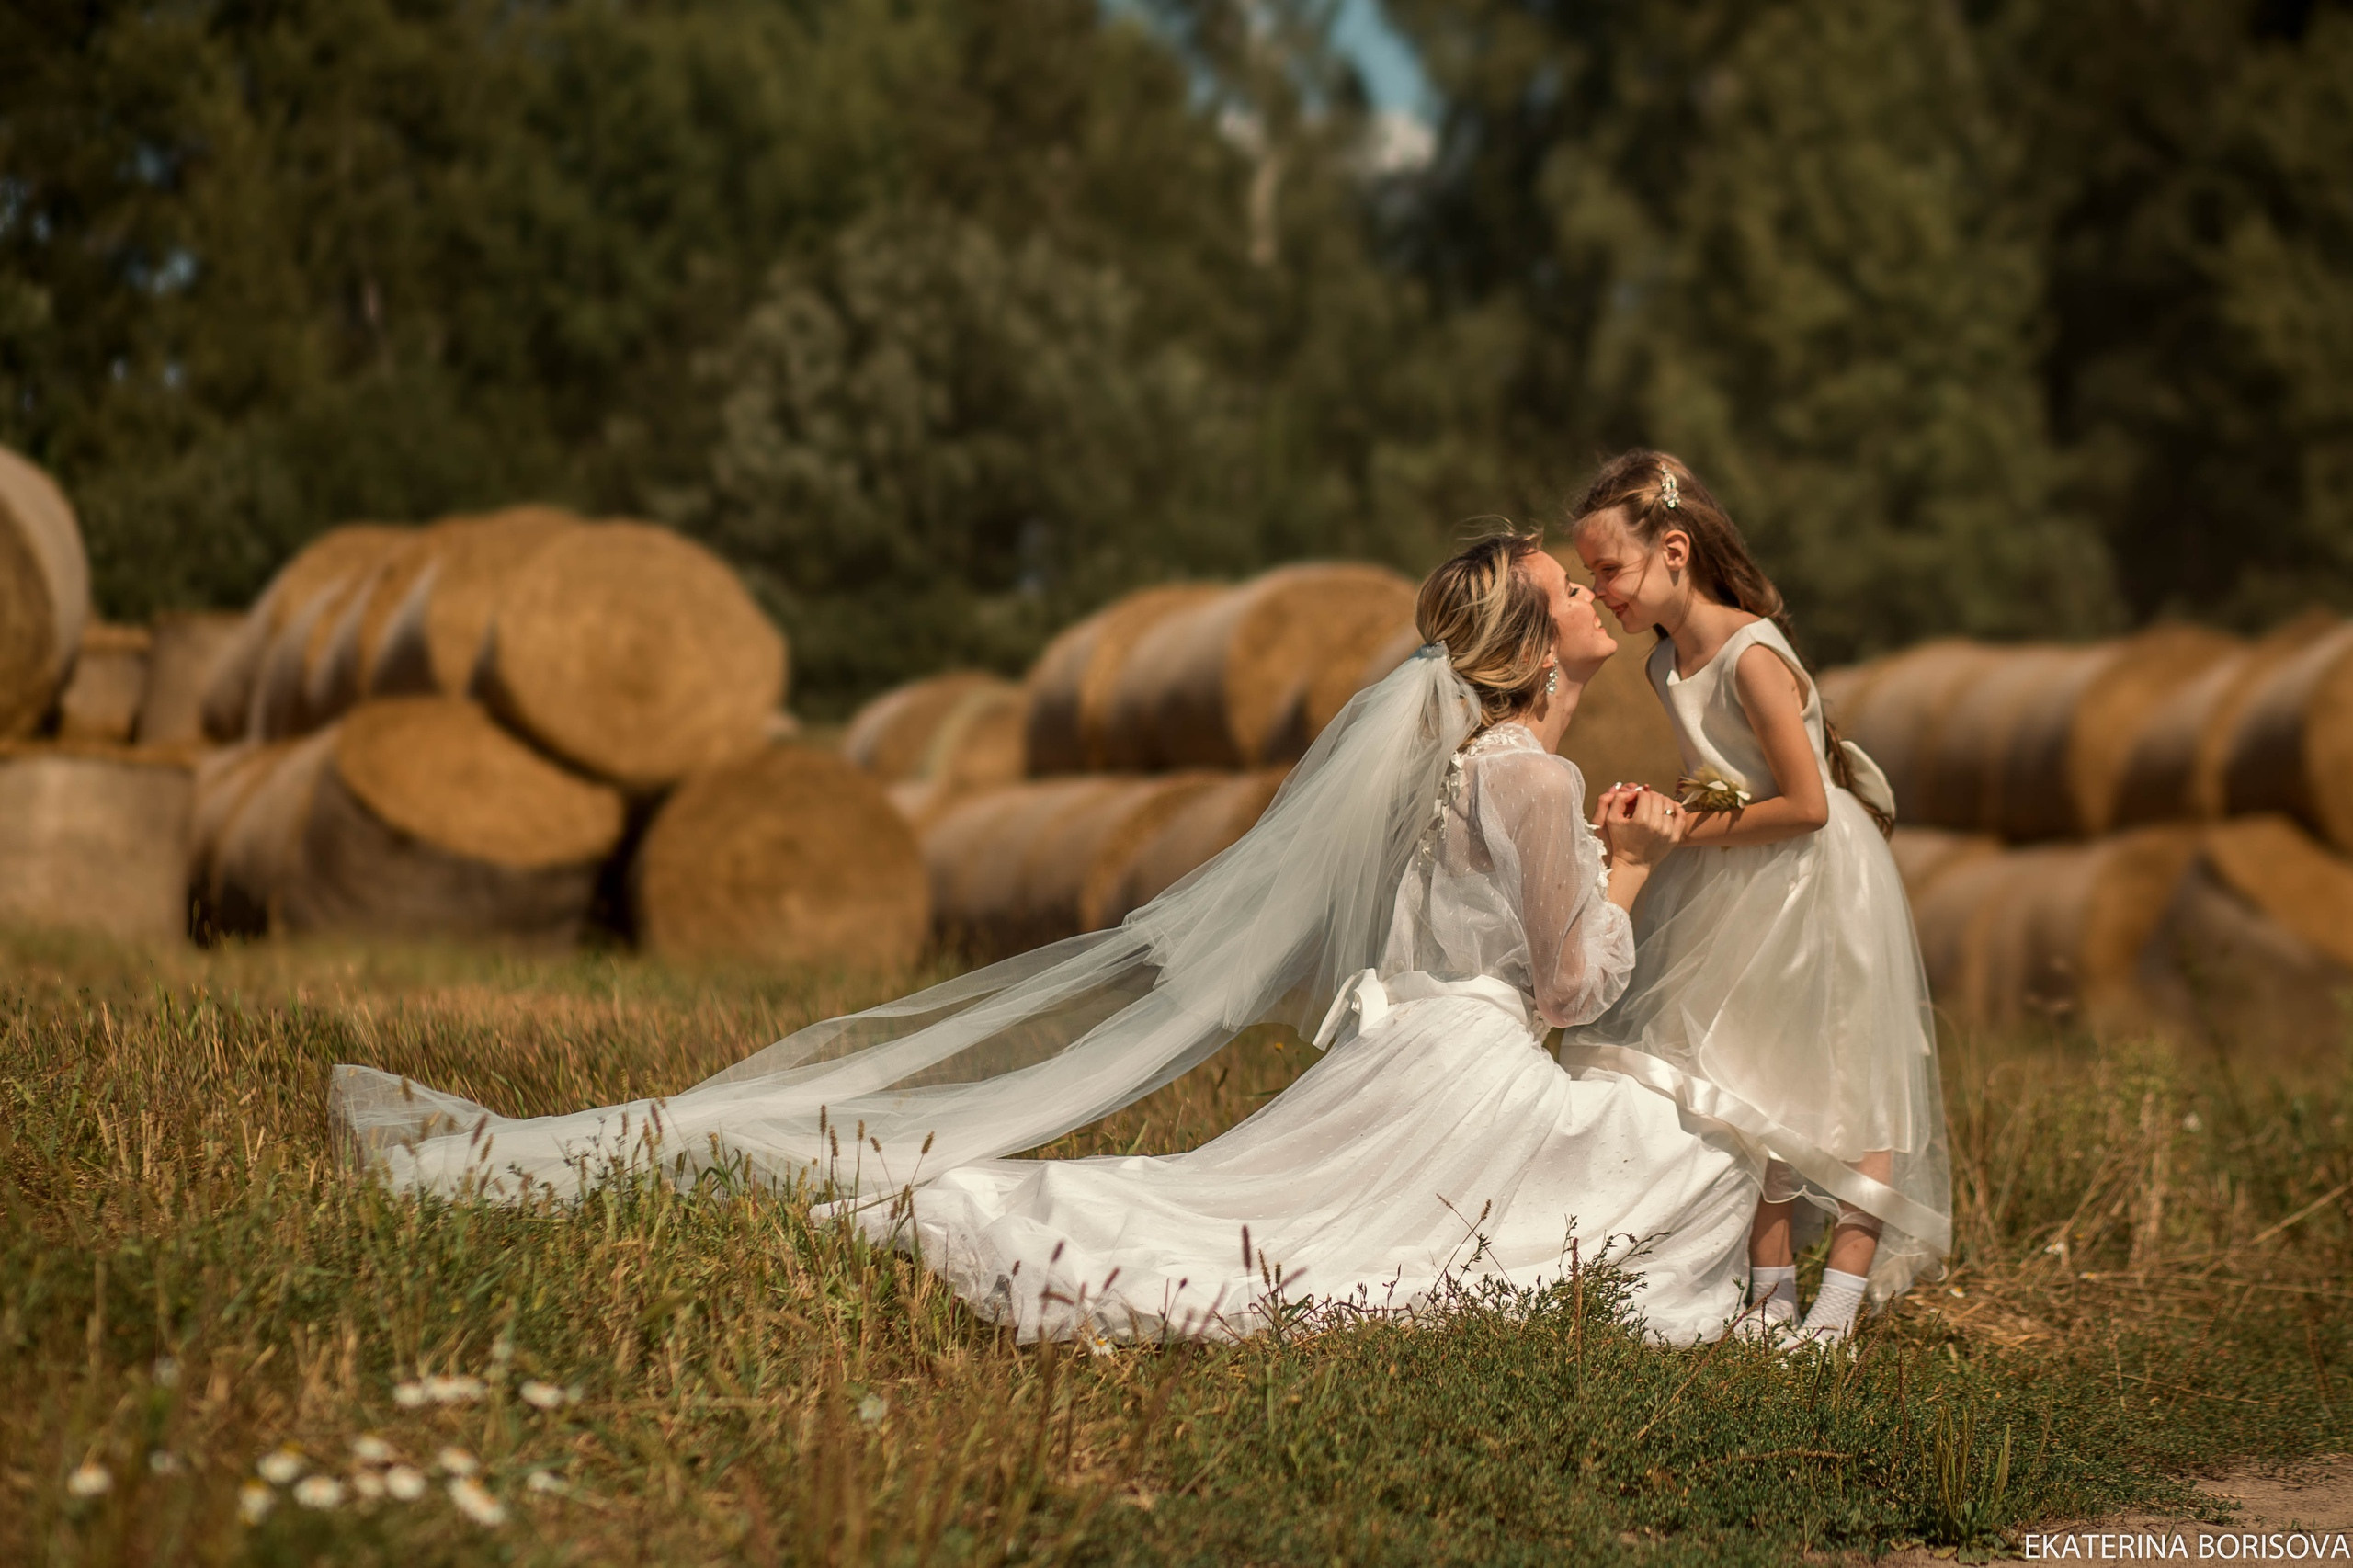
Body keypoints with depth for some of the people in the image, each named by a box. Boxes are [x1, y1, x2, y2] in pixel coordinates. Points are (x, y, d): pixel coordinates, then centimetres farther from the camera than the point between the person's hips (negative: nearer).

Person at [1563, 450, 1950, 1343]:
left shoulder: (1750, 656, -24)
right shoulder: (1669, 663, 2)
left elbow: (1805, 805, -24)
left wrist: (1693, 831, -15)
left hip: (1820, 887, -9)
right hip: (1741, 900, 9)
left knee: (1848, 1095, -2)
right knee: (1751, 1094, 11)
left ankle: (1838, 1306, 0)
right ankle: (1771, 1297, 19)